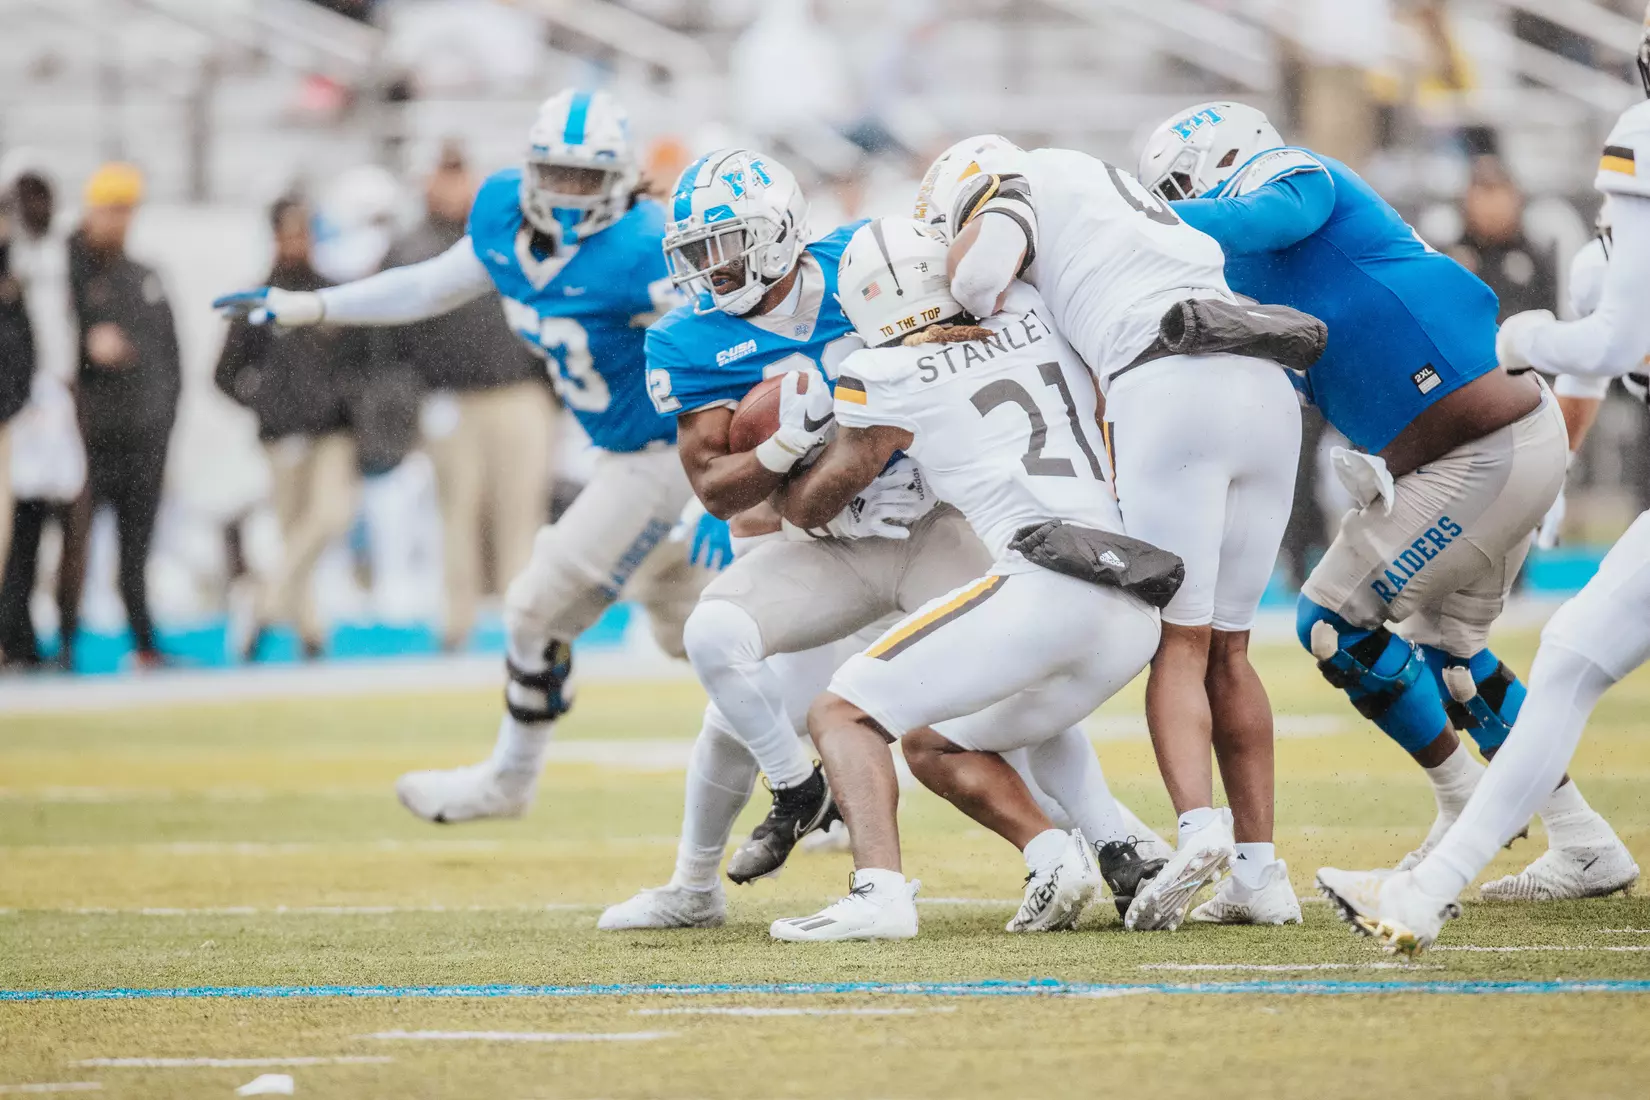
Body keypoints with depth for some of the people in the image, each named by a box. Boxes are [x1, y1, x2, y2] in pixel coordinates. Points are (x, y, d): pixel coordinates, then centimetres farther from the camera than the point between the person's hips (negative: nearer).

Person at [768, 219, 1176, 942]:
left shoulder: (888, 378, 6)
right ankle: (1117, 850, 9)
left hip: (1044, 579, -7)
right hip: (1134, 616, 7)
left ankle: (879, 891, -22)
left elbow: (808, 508, 19)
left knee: (842, 716, 2)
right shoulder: (1034, 314, 18)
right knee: (935, 744, 26)